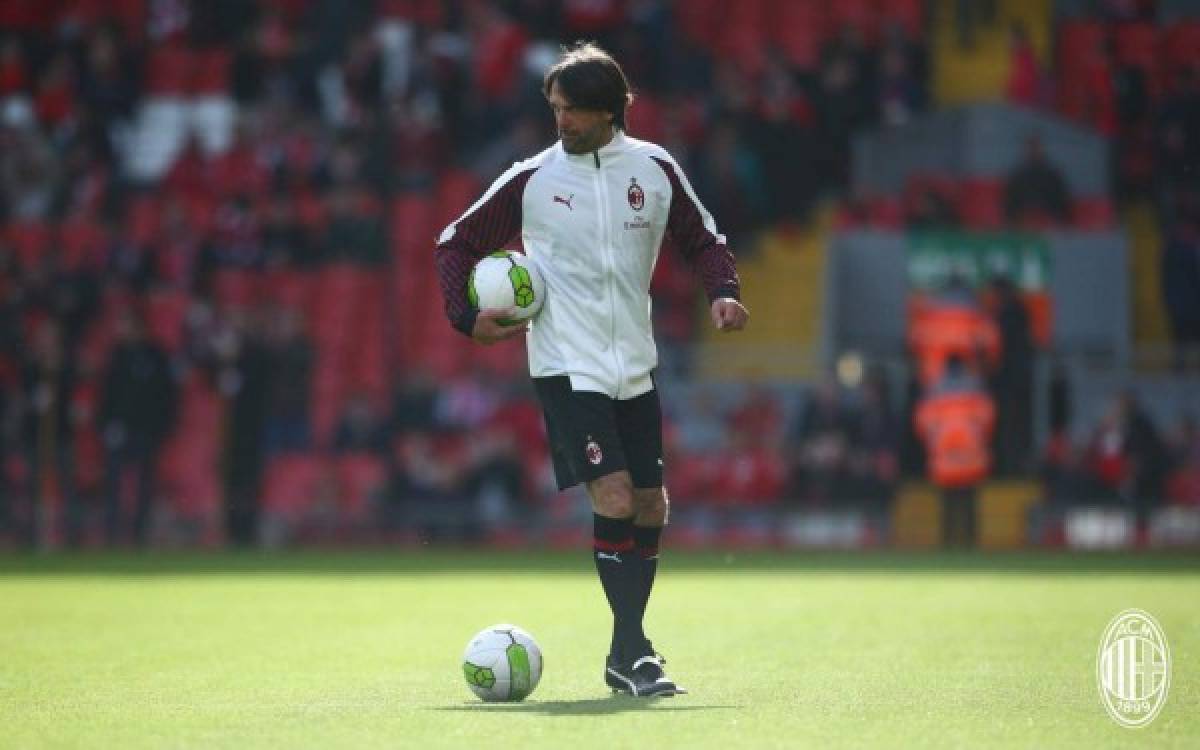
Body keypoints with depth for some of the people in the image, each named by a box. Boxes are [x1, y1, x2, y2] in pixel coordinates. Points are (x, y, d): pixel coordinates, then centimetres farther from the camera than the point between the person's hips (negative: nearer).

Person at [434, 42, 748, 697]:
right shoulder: (532, 179, -3)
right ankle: (633, 652, -11)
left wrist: (723, 292, -4)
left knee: (650, 510, 5)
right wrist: (466, 316, -8)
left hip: (635, 369, 4)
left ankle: (625, 655, 19)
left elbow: (703, 241, 15)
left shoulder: (654, 170, 3)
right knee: (614, 497, -18)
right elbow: (455, 244, 6)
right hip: (567, 367, -4)